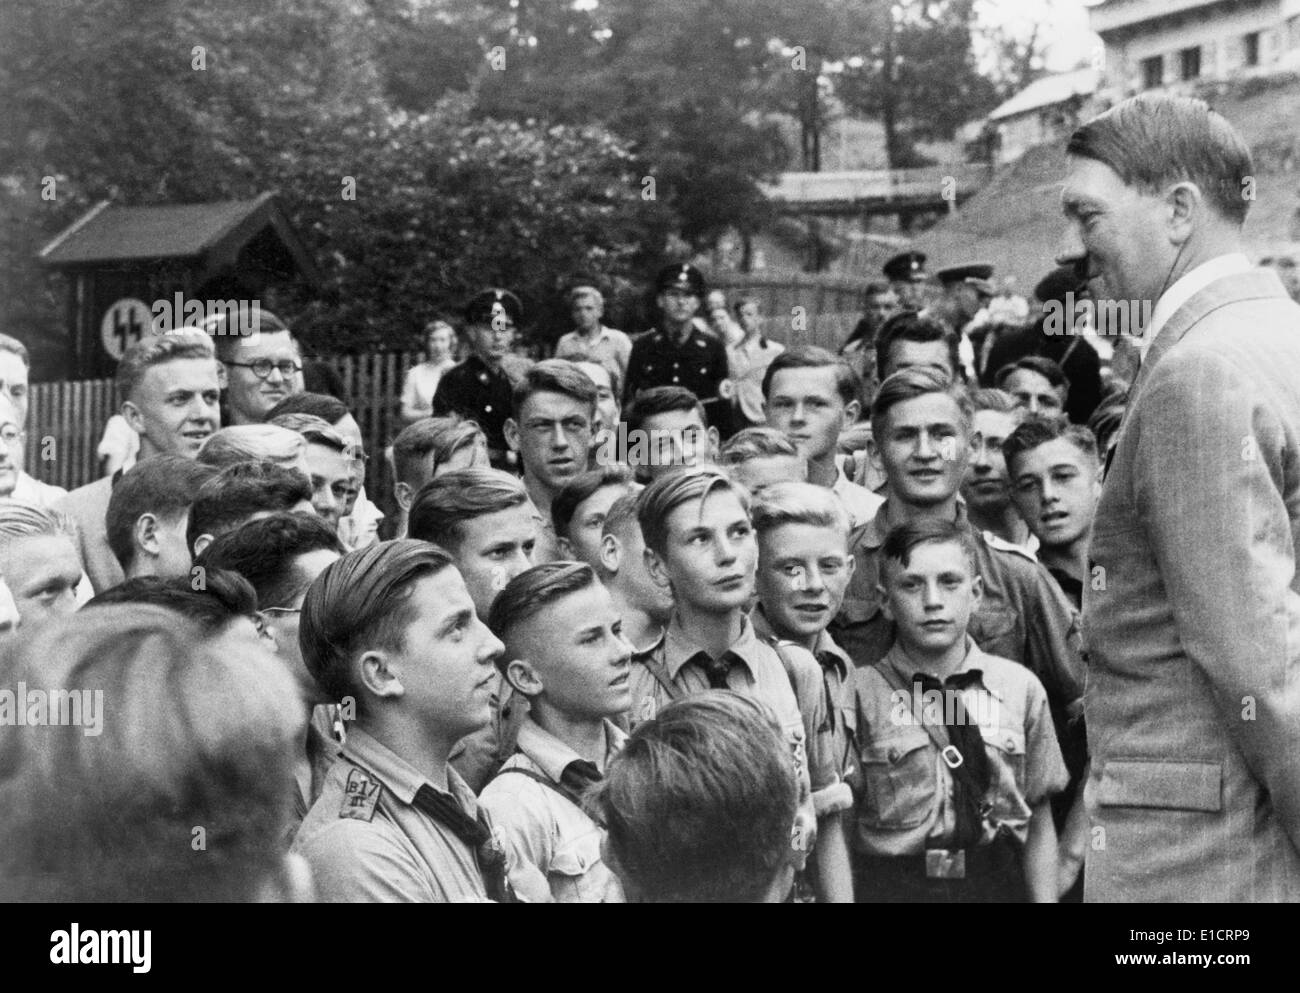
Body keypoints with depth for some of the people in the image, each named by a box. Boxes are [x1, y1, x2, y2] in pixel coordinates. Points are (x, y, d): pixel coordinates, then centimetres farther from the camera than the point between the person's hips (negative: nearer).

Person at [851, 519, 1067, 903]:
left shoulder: (1021, 687, 4)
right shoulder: (860, 693, -4)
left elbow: (1039, 821, 8)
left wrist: (1044, 898, 2)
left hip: (997, 884, 3)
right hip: (891, 885, -3)